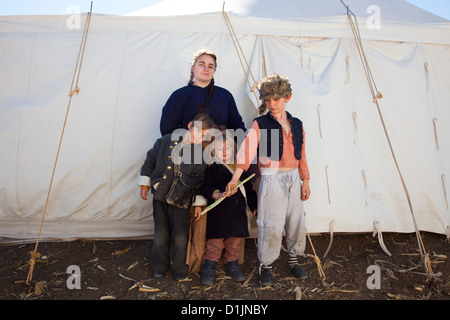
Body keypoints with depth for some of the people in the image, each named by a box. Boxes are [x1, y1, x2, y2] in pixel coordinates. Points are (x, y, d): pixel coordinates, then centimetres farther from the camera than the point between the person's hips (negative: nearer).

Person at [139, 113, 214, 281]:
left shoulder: (201, 154, -10)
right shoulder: (165, 141, -4)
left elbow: (200, 182, -3)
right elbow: (150, 160, 7)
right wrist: (145, 184, 8)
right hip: (160, 195, 2)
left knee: (180, 236, 7)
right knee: (161, 233, 15)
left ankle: (180, 267, 30)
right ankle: (160, 265, 36)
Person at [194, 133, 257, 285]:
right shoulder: (212, 169, 1)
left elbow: (248, 188, 20)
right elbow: (205, 187, -8)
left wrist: (254, 205, 18)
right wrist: (215, 194, -27)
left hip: (238, 211, 4)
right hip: (218, 212, -4)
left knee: (235, 241, 12)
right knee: (216, 241, 1)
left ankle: (232, 264, 31)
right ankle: (209, 267, 18)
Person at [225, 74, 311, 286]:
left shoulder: (296, 125, 10)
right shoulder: (260, 124, -4)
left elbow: (302, 156, 14)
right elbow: (246, 150, -17)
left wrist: (305, 181, 12)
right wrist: (235, 178, -28)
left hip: (293, 178, 5)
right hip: (271, 179, -4)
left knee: (296, 222, 12)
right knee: (271, 225, -3)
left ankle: (293, 261, 33)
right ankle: (265, 266, 17)